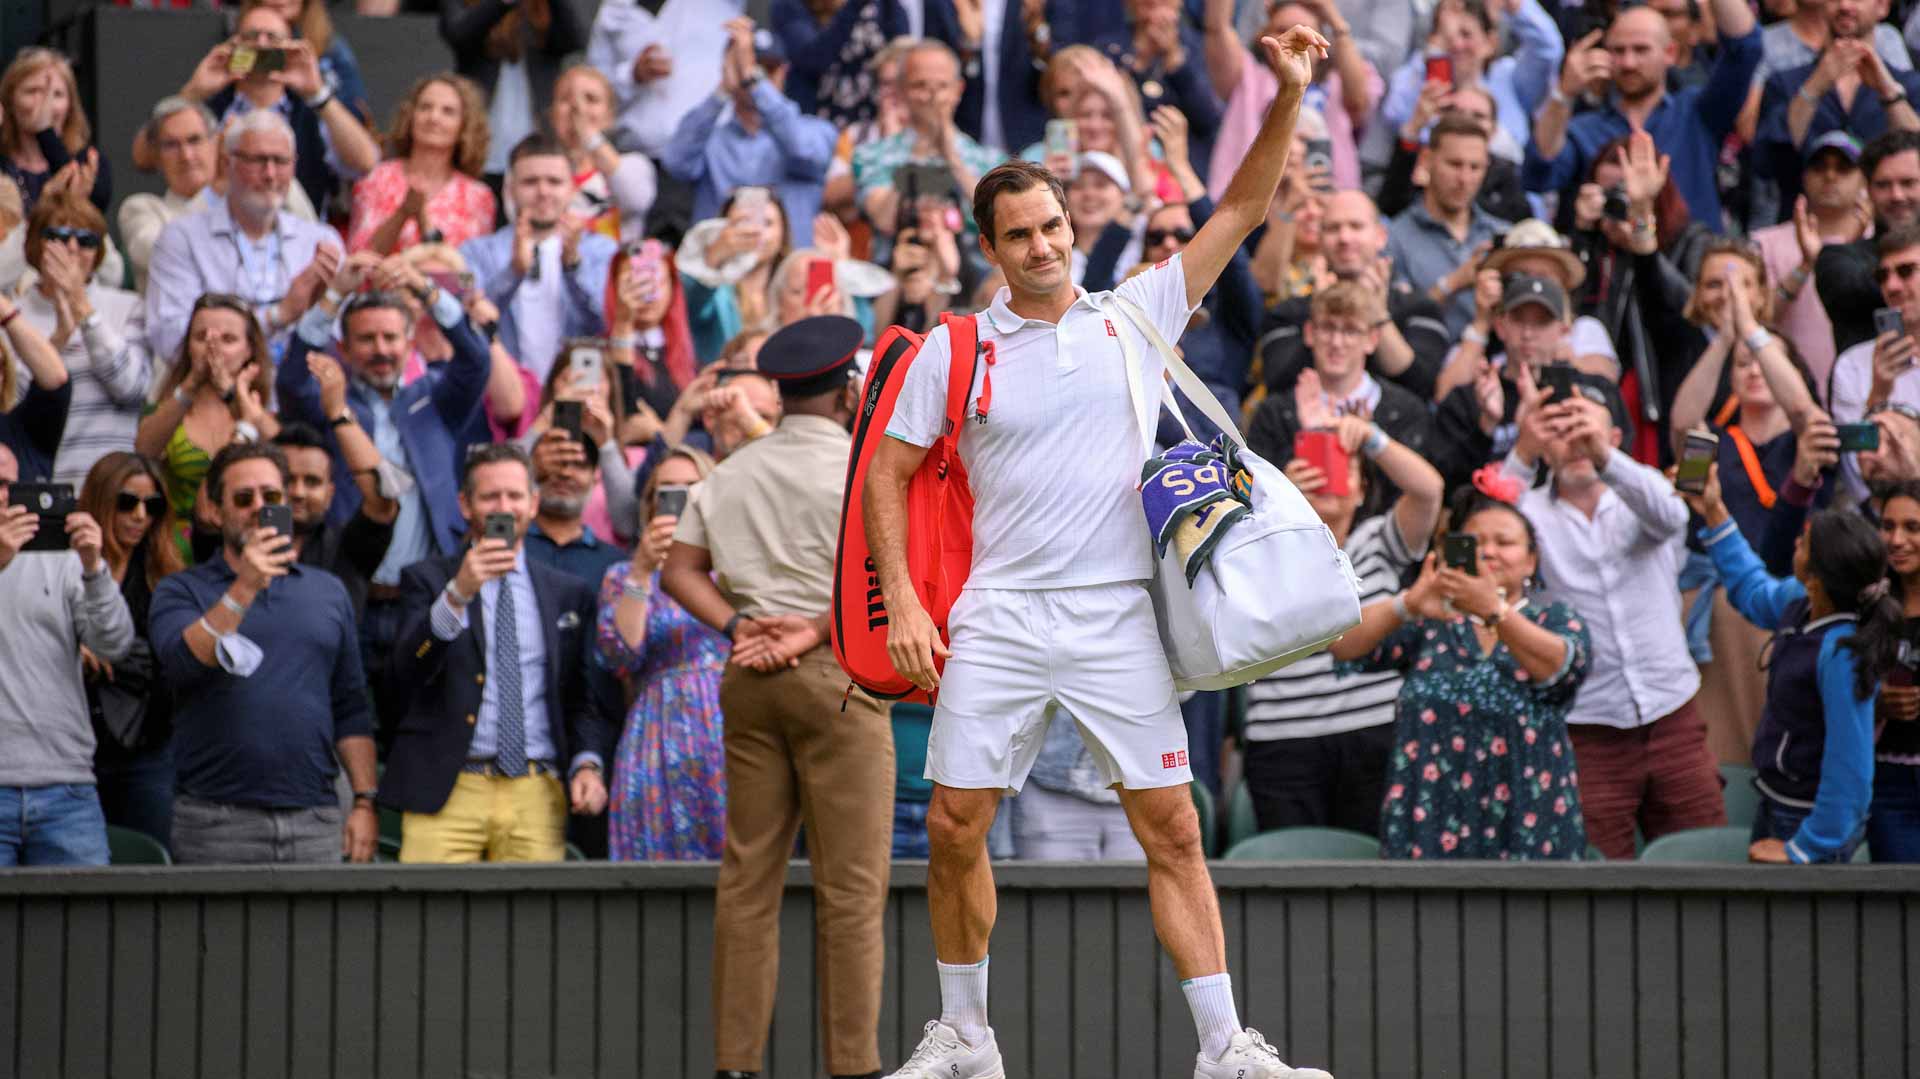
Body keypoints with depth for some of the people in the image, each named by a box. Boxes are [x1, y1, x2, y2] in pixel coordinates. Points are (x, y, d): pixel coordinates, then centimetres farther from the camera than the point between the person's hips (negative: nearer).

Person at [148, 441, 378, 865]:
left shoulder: (328, 591, 16)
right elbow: (182, 662, -14)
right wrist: (245, 587, -19)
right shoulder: (181, 591, 6)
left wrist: (365, 802, 6)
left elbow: (351, 709, 15)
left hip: (314, 818, 3)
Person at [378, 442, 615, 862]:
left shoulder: (569, 594, 17)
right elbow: (408, 668, -8)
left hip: (537, 796, 2)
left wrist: (588, 764, 1)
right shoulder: (428, 580, 9)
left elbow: (583, 699, 19)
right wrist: (457, 594, -21)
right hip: (447, 793, -2)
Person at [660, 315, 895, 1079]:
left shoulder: (730, 474, 13)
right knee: (851, 884, -3)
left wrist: (736, 627, -1)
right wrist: (818, 630, -12)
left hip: (748, 675, 6)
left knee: (747, 876, 7)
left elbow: (679, 571, 9)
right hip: (836, 675, -5)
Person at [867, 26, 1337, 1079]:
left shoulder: (1138, 314, 7)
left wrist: (1286, 101, -5)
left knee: (1172, 829, -4)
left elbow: (1238, 212, 7)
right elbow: (886, 469, 8)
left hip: (1118, 617, 0)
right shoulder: (954, 348, 4)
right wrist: (903, 602, -1)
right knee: (954, 827, -1)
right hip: (997, 621, 0)